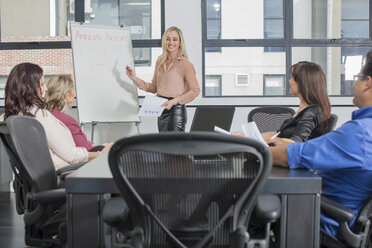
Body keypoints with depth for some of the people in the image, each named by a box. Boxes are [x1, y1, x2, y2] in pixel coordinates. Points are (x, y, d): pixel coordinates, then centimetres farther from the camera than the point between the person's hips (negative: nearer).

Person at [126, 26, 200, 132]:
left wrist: (175, 101, -18)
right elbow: (154, 87, 17)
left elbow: (195, 90, -10)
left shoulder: (185, 64, -7)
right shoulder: (160, 61, 12)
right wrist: (135, 78, 8)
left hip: (176, 110, -7)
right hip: (162, 111, 7)